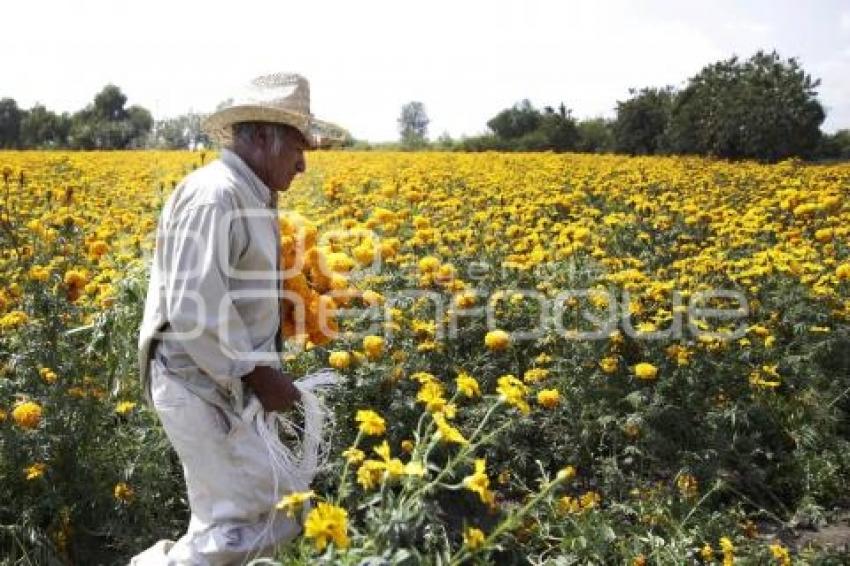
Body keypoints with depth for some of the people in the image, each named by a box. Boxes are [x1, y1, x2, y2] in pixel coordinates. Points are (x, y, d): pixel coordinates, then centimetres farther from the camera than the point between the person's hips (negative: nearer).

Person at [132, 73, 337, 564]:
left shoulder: (251, 198, 14)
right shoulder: (214, 195, -19)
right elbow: (194, 310, -25)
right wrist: (259, 374, -18)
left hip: (221, 383, 10)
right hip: (199, 383, -10)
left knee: (227, 517, 15)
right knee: (262, 518, -8)